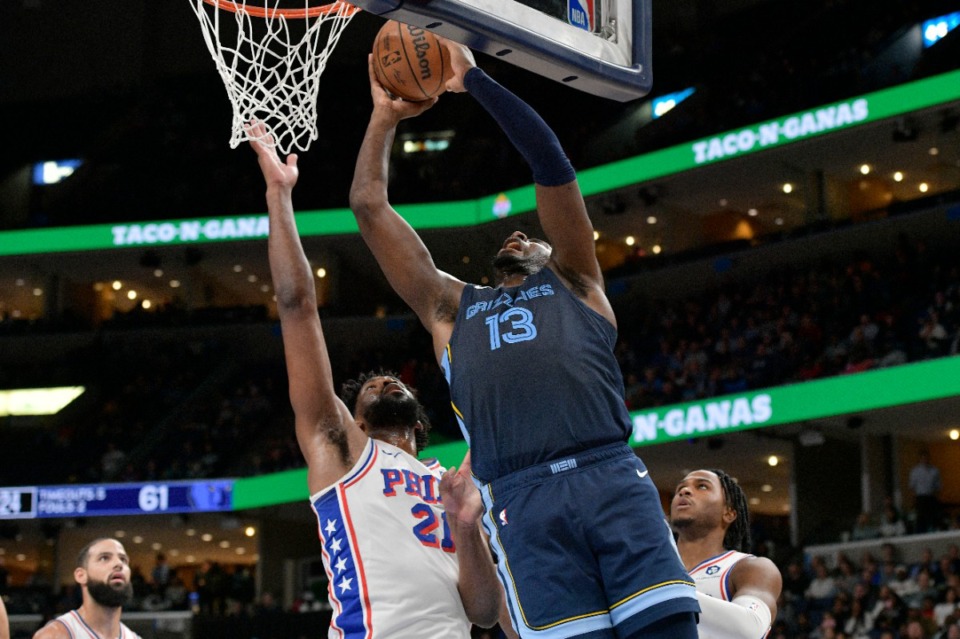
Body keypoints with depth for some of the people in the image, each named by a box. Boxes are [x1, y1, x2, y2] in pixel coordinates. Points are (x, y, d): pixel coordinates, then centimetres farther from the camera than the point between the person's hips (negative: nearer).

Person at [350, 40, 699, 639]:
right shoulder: (451, 307, 31)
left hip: (613, 478, -1)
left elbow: (552, 163, 18)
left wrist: (475, 81, 21)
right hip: (522, 501, 1)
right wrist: (386, 116, 36)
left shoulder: (573, 284, 26)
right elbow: (370, 205, 32)